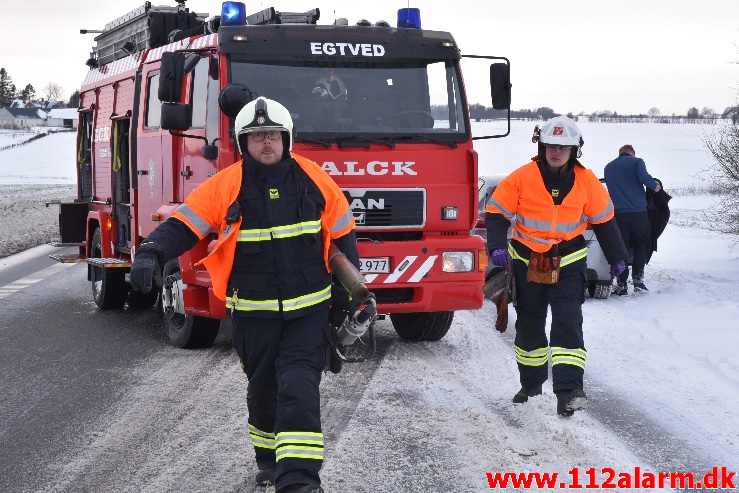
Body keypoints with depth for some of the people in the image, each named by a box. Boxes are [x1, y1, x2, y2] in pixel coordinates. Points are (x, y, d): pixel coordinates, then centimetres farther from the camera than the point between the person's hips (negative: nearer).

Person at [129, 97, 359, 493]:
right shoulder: (225, 186, -5)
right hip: (253, 313, 1)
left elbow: (341, 234, 8)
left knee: (299, 388, -12)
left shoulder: (313, 179, -1)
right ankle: (268, 458, 36)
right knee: (263, 388, 13)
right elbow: (183, 224, -8)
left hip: (308, 311, -1)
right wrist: (152, 252, -28)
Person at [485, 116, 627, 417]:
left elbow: (603, 219, 9)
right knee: (529, 324, 12)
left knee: (568, 322, -15)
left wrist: (616, 256, 15)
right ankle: (530, 384, 30)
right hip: (527, 261, 1)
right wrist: (497, 246, -17)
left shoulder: (586, 181, -3)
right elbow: (496, 212, -3)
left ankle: (568, 390, -21)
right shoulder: (522, 178, -9)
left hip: (568, 263, -1)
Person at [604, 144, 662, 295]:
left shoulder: (608, 167, 17)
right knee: (640, 246, 11)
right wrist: (656, 186, 3)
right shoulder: (636, 162, 3)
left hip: (618, 213, 2)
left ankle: (621, 285, 0)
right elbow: (644, 177, -14)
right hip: (638, 212, -2)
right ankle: (638, 280, 2)